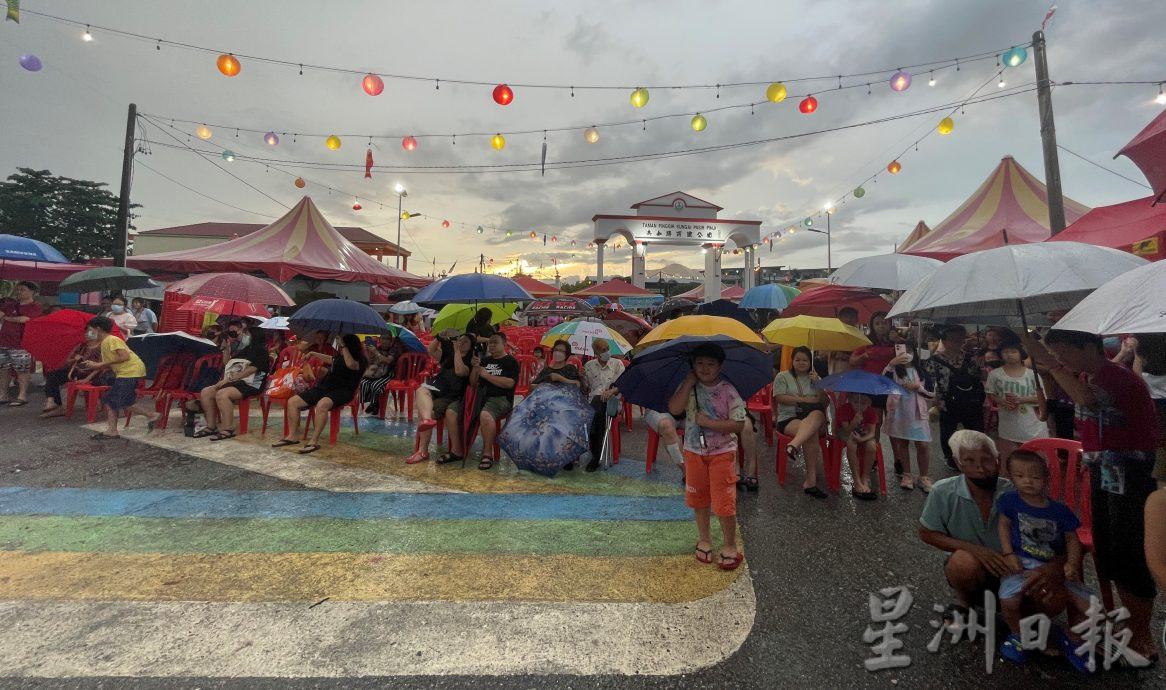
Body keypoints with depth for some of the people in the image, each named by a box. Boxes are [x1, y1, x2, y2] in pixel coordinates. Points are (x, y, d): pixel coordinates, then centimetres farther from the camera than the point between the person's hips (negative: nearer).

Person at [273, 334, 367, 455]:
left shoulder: (360, 361, -9)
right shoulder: (339, 357, 15)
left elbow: (350, 364, -34)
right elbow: (330, 359, 39)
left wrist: (344, 347, -23)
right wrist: (314, 354, 45)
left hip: (342, 391, -9)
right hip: (324, 387, 9)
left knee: (322, 404, -40)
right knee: (292, 402, 1)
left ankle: (315, 441, -33)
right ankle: (293, 436, 7)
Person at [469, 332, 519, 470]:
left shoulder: (510, 361, 4)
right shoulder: (485, 360, 22)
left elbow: (509, 383, -12)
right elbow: (472, 383, 20)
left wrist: (486, 375, -10)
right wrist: (475, 367, 2)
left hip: (501, 398, -6)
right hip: (482, 396, 6)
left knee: (485, 415, -37)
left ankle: (487, 454, -27)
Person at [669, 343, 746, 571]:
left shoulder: (728, 391, -12)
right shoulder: (688, 387, -3)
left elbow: (739, 424, -15)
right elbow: (674, 409, -19)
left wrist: (708, 422, -22)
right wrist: (689, 382, -19)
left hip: (722, 452, -3)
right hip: (694, 451, 4)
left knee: (724, 501, -1)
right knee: (698, 498, 15)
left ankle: (730, 546, 19)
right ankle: (704, 539, 34)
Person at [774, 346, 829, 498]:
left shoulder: (815, 378, 17)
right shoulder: (782, 376, 6)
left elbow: (824, 402, 8)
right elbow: (780, 398, -8)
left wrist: (818, 383, -6)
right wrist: (805, 400, -11)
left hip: (813, 418, 3)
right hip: (788, 418, -3)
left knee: (817, 415, -37)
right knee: (811, 433, -36)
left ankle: (793, 446, -54)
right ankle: (811, 480, -39)